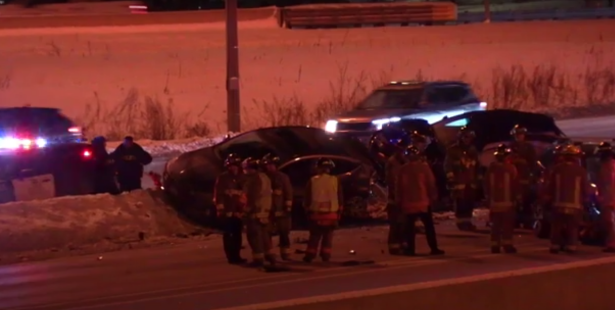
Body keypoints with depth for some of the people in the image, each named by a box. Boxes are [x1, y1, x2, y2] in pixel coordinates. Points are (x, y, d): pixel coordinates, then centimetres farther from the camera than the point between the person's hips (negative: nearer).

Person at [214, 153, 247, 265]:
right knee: (228, 234, -4)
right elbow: (218, 195, -8)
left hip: (238, 211, 6)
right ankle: (231, 257, -3)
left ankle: (236, 256, 13)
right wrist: (220, 208, -15)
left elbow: (243, 194, 22)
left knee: (237, 234, 7)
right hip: (227, 211, -6)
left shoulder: (240, 178, 16)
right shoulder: (222, 178, -4)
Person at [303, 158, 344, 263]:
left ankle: (309, 256, 7)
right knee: (328, 238, 6)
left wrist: (308, 211, 12)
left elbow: (307, 199, 1)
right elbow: (340, 199, 2)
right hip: (331, 214, 0)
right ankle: (325, 256, 2)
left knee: (314, 237, 8)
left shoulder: (313, 181, -4)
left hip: (315, 214, 0)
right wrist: (339, 213, 10)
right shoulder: (335, 181, -2)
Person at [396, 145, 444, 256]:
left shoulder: (403, 169, 1)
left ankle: (410, 249, 2)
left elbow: (399, 186, 4)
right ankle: (434, 248, 1)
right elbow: (431, 183, -4)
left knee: (410, 227, 6)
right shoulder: (424, 167, -5)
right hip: (423, 202, -1)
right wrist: (433, 197, 5)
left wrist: (399, 201, 11)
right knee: (429, 226, 3)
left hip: (408, 203, 1)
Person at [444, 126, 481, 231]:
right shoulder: (453, 150, -3)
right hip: (459, 182, -6)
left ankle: (467, 222, 12)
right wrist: (451, 179, -13)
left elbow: (477, 167, 25)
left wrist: (478, 179, 22)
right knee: (460, 204, -10)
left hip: (471, 182, 6)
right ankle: (461, 222, -6)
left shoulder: (473, 151, 17)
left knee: (470, 203, 4)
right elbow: (448, 166, -7)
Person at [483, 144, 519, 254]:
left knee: (495, 225, 8)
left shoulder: (491, 168, 2)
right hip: (508, 201, -4)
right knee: (508, 225, 0)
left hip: (494, 201, 4)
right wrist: (516, 197, 6)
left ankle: (495, 246, 6)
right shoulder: (510, 168, -9)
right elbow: (515, 185, -6)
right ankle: (507, 245, -5)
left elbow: (486, 184, 8)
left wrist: (488, 197, 16)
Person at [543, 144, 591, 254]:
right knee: (573, 228, 5)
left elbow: (550, 186, 1)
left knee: (557, 227, 9)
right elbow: (586, 189, -2)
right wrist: (584, 198, 17)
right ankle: (571, 246, -1)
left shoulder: (557, 169, -3)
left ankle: (555, 246, 6)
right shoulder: (581, 171, -7)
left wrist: (549, 198, 16)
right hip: (575, 205, -1)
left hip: (559, 204, 1)